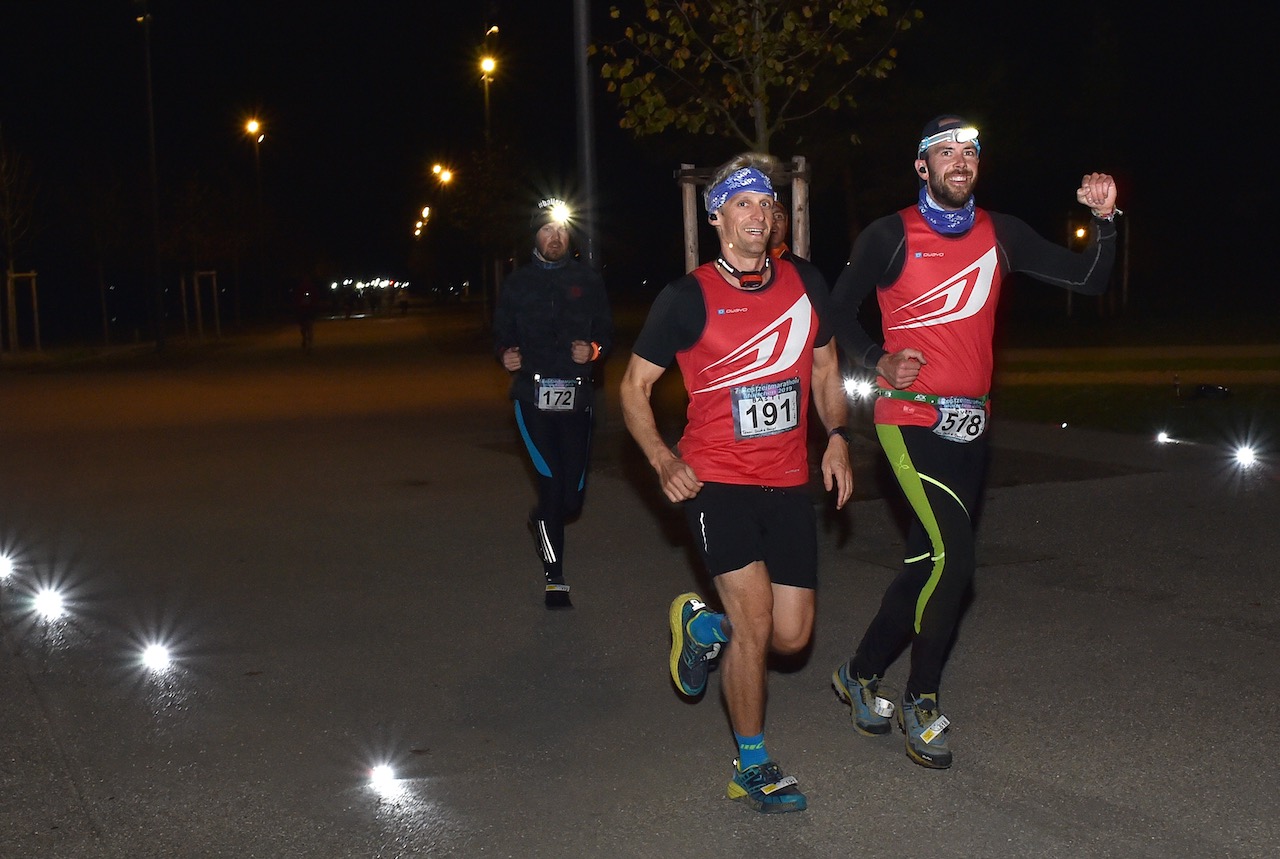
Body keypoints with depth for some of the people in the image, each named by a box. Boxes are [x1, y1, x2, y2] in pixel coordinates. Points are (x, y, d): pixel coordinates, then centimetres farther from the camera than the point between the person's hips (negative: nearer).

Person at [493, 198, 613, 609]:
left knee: (572, 497, 1)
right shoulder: (518, 283, 10)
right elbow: (501, 334, 14)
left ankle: (542, 521, 39)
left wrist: (593, 350, -10)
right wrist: (507, 354, -7)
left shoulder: (588, 280, 10)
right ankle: (555, 580, 2)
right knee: (552, 483, -10)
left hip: (577, 395, 1)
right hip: (533, 394, -1)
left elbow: (607, 333, 11)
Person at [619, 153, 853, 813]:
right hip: (717, 482, -4)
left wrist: (837, 438, 3)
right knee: (756, 624, -12)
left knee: (791, 636, 4)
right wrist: (663, 460, -13)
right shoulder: (688, 298, -6)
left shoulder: (804, 285, 6)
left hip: (789, 484, 5)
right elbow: (635, 386, 0)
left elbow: (824, 369, 19)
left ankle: (703, 623, 35)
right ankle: (753, 768, 7)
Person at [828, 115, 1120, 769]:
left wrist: (1105, 220, -9)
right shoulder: (890, 236, -3)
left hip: (970, 423, 5)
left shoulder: (1000, 235, 8)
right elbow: (838, 311, 4)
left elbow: (1088, 280, 6)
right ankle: (921, 704, 2)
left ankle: (860, 673, 28)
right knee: (952, 557, -16)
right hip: (911, 420, -5)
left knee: (928, 563, 10)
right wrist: (880, 362, -10)